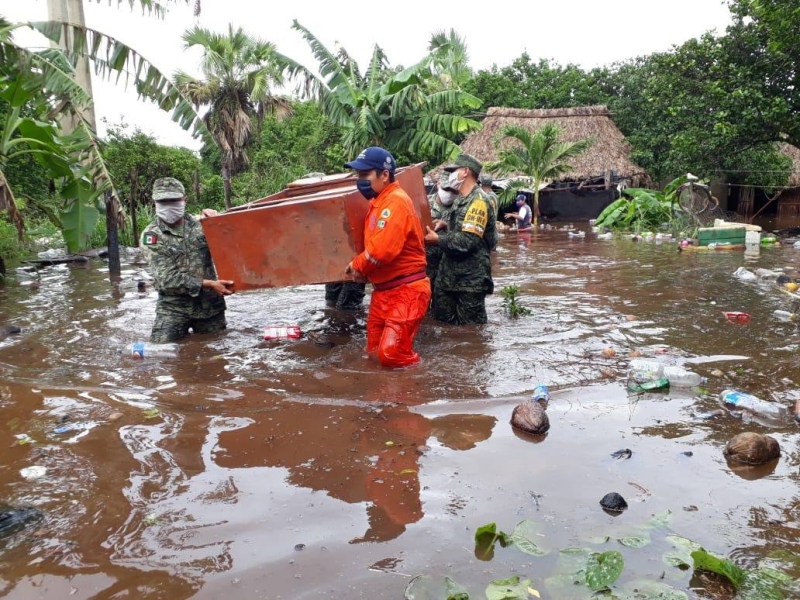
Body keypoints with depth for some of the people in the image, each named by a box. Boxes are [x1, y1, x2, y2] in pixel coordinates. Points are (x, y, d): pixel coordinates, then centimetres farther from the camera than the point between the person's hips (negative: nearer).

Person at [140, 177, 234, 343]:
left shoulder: (200, 225, 2)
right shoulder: (151, 235, -5)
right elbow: (166, 278, -13)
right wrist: (208, 284, -21)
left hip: (210, 302, 2)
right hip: (174, 305, -2)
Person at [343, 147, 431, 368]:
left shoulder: (395, 202, -18)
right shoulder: (379, 202, 13)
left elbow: (382, 249, -28)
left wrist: (357, 265, -9)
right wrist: (361, 267, 3)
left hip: (406, 291, -10)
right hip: (383, 291, 10)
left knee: (391, 355, -13)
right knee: (375, 353, 12)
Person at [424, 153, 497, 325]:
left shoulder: (478, 201, -17)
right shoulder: (461, 199, 15)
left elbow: (468, 240, -24)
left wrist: (438, 239, -16)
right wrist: (445, 225, 7)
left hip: (471, 278, -10)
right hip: (450, 273, 10)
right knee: (442, 320, 16)